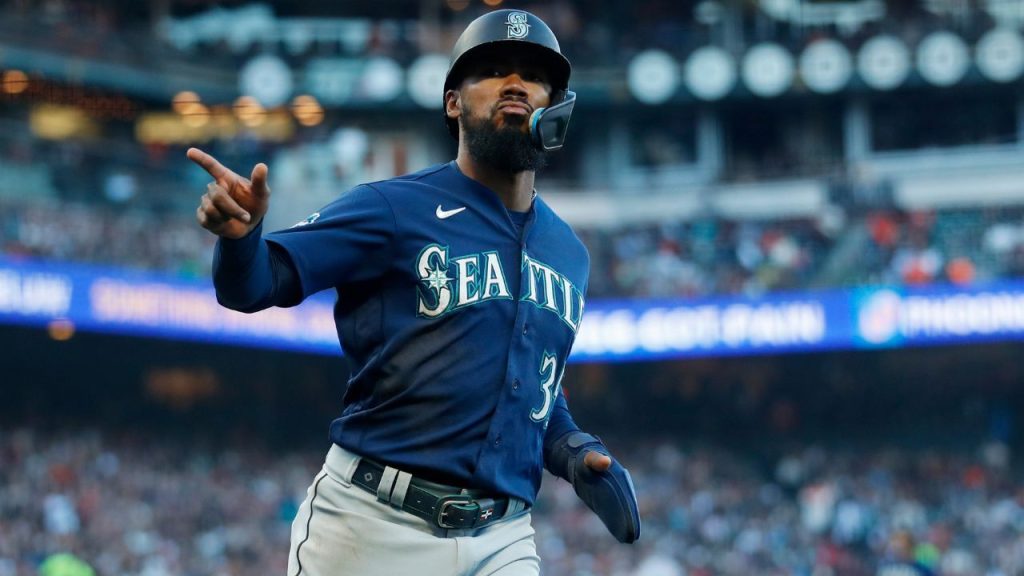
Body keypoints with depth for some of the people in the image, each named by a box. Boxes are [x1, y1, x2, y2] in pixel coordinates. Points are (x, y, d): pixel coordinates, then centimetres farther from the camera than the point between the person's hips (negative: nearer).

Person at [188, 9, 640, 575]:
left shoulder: (568, 254, 15)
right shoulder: (395, 208, -4)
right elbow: (254, 284, -12)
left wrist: (570, 450, 9)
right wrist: (240, 234, -34)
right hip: (374, 526, -5)